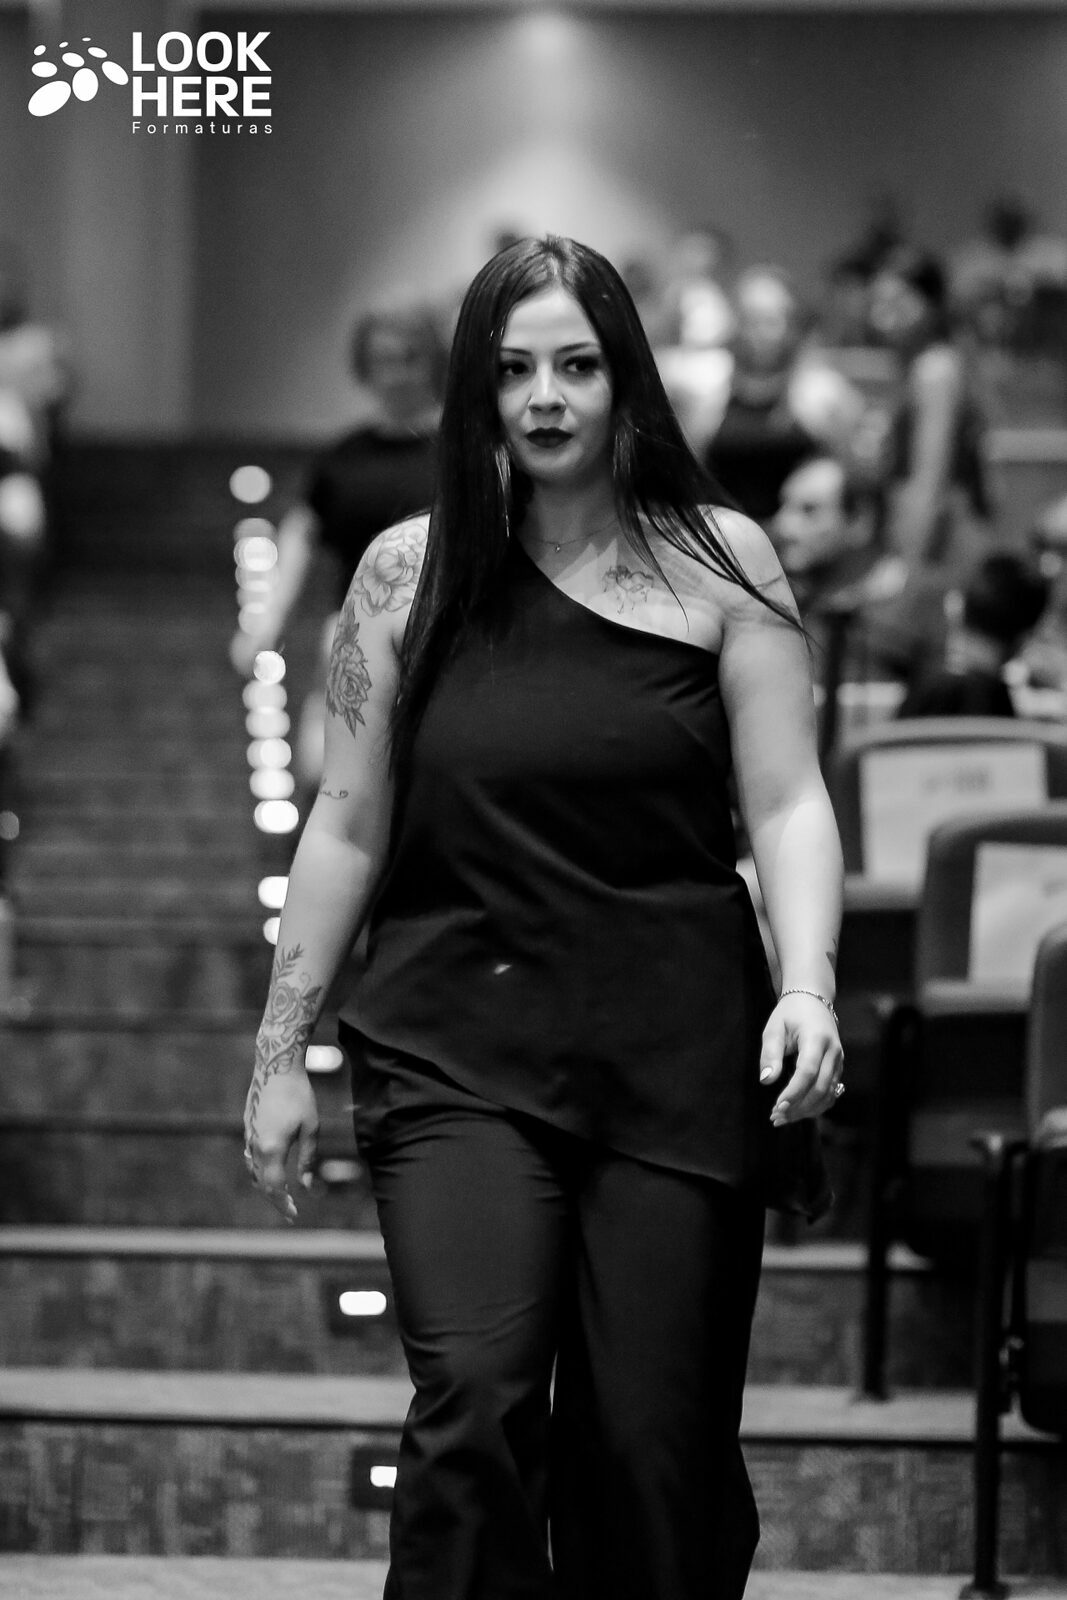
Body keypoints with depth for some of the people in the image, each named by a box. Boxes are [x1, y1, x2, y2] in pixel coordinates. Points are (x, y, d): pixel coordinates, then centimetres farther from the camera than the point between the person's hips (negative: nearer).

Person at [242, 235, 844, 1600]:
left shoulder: (718, 563, 3)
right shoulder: (411, 571, 5)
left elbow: (787, 802, 0)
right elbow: (347, 829, 9)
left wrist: (808, 986, -16)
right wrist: (280, 1054, 9)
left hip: (676, 1051, 0)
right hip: (458, 1046, 0)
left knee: (653, 1439, 2)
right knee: (473, 1400, -17)